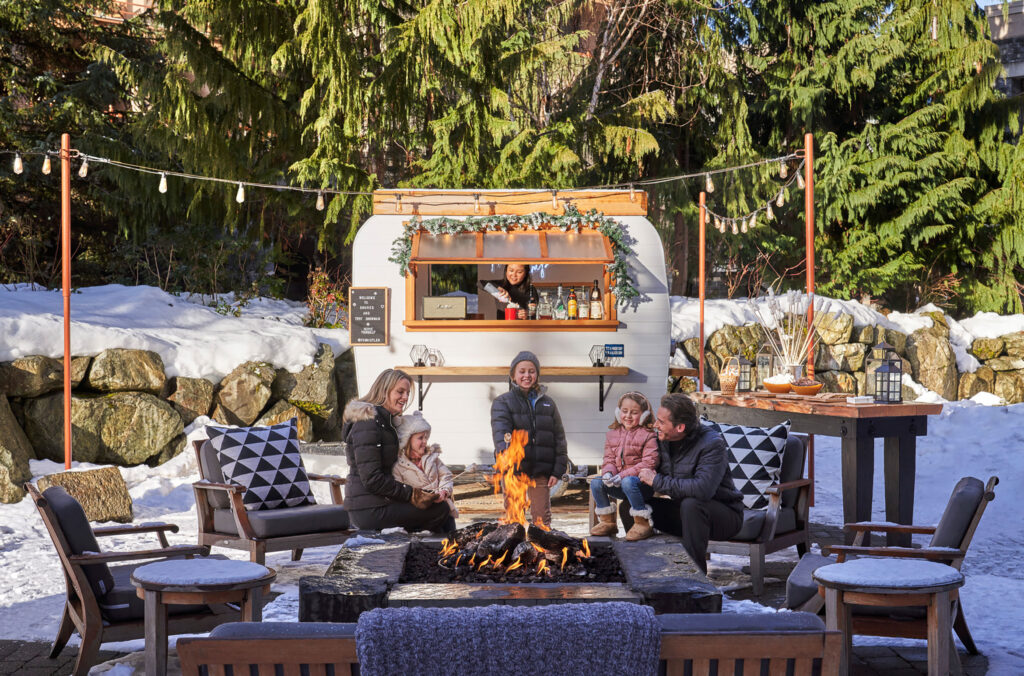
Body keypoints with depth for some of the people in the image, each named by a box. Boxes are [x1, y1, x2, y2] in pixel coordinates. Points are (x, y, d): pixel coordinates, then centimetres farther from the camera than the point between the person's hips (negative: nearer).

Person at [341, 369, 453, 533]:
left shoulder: (387, 421, 18)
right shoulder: (367, 424, -14)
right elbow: (371, 479, -20)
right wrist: (410, 494, -17)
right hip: (370, 511, -10)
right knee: (440, 510, -11)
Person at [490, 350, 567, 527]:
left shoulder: (548, 403, 14)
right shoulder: (503, 402, 4)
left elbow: (559, 437, 12)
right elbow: (500, 430, -14)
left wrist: (557, 470, 3)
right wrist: (505, 453, -34)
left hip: (540, 472, 2)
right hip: (514, 470, -2)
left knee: (542, 519, 3)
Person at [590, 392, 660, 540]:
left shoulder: (648, 435, -5)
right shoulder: (612, 434, 13)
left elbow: (649, 463, -15)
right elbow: (609, 459, 11)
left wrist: (623, 475, -23)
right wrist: (608, 473, -15)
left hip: (643, 484, -6)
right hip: (619, 485, 6)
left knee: (628, 482, -37)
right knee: (596, 483, -14)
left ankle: (642, 524, -24)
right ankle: (607, 522, 2)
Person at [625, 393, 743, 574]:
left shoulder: (712, 444, -24)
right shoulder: (663, 440, -2)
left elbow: (702, 489, -39)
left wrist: (658, 481, -30)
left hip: (723, 513, -7)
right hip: (684, 510, 7)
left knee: (690, 504, -39)